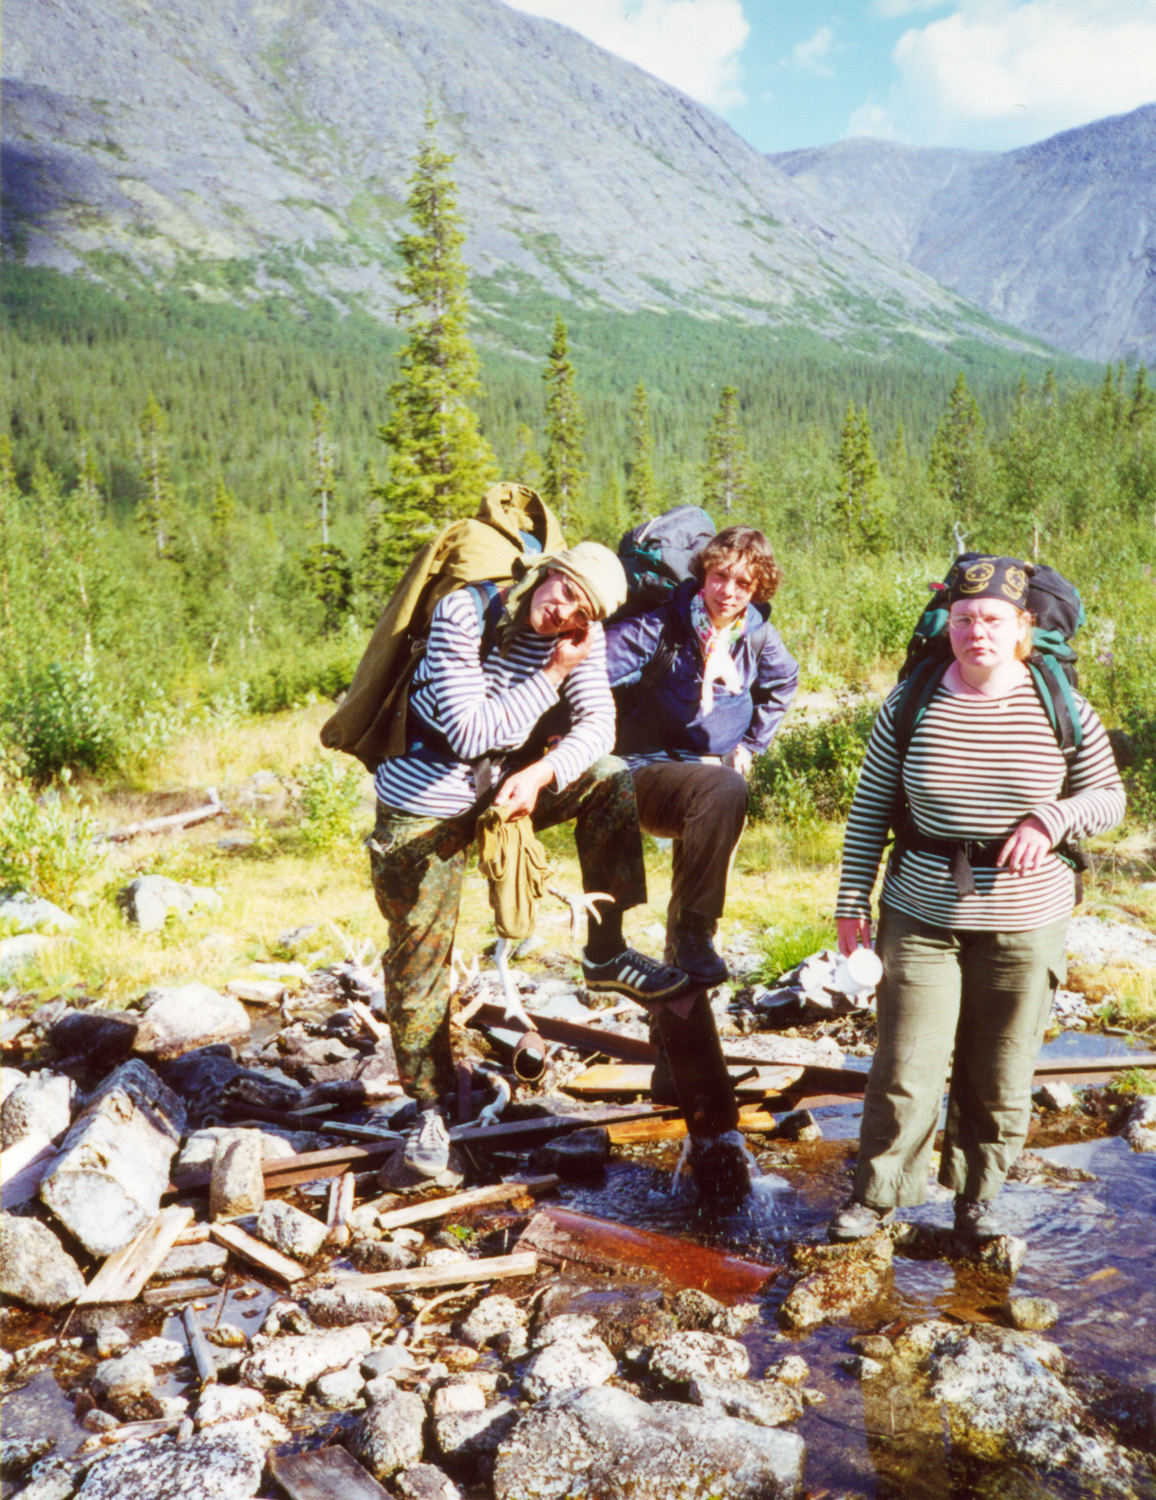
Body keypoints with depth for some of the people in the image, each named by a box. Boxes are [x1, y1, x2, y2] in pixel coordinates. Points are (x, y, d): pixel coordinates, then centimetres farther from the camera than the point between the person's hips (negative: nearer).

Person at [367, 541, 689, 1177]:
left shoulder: (581, 637, -9)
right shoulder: (463, 615, -25)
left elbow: (598, 724, -13)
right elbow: (468, 733, -27)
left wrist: (538, 774, -30)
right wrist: (551, 675, -27)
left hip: (503, 781, 5)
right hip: (425, 805, -4)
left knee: (609, 781, -15)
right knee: (418, 963, 2)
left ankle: (605, 953, -5)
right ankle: (429, 1108, 22)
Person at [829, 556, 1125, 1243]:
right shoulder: (910, 704, -2)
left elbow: (1109, 795, 5)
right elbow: (870, 808, 3)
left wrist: (1051, 818, -16)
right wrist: (853, 900, 1)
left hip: (1025, 925, 1)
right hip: (922, 919, 0)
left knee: (1000, 1077, 10)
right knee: (907, 1070, 0)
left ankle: (978, 1197, 32)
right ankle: (876, 1196, 20)